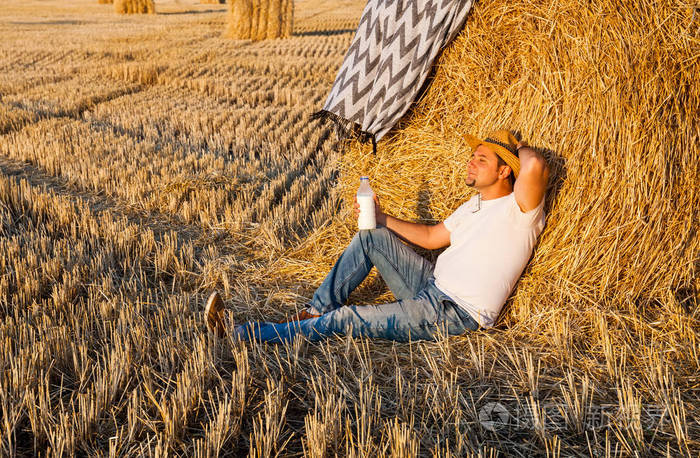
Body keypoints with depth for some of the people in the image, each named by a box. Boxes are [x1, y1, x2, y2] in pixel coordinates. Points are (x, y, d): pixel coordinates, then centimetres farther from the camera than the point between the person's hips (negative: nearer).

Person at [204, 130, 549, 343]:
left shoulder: (519, 209, -13)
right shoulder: (475, 204, 15)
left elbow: (535, 166, -34)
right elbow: (433, 237, 21)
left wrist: (518, 148, -9)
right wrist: (382, 218, 12)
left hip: (455, 313, -9)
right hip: (432, 286, 9)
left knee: (345, 319, -16)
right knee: (370, 237, 2)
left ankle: (246, 335, -11)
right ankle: (312, 314, 3)